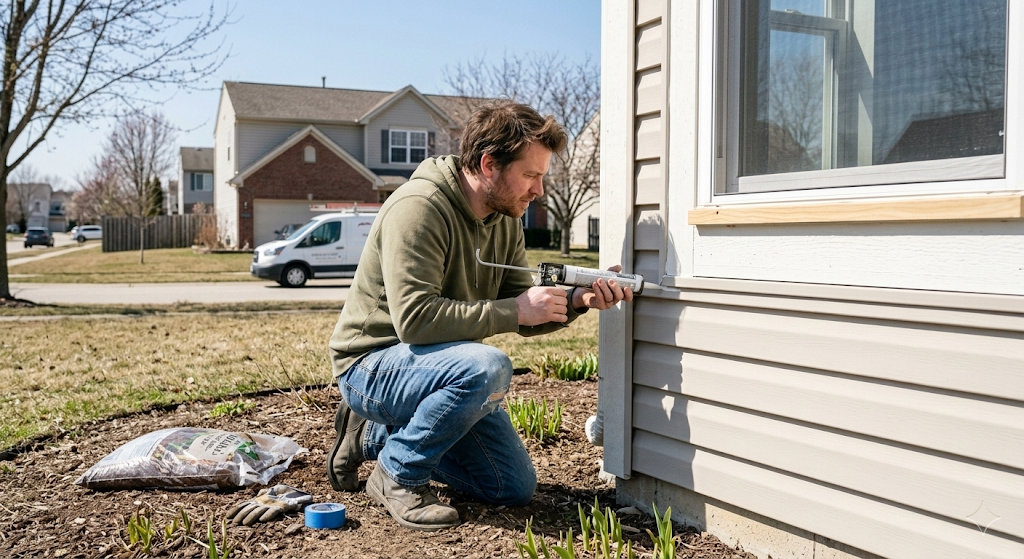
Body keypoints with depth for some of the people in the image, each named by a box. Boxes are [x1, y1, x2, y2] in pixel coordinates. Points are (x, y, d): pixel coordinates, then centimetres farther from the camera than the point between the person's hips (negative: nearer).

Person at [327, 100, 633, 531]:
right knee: (488, 367, -36)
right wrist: (514, 310, -29)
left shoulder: (505, 218, 2)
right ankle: (399, 475, -12)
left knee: (516, 488, 10)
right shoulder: (418, 207, -24)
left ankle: (374, 436, 20)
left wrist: (576, 300, -16)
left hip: (442, 366, 9)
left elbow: (525, 318, 3)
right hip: (374, 364, -8)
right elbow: (415, 319, -33)